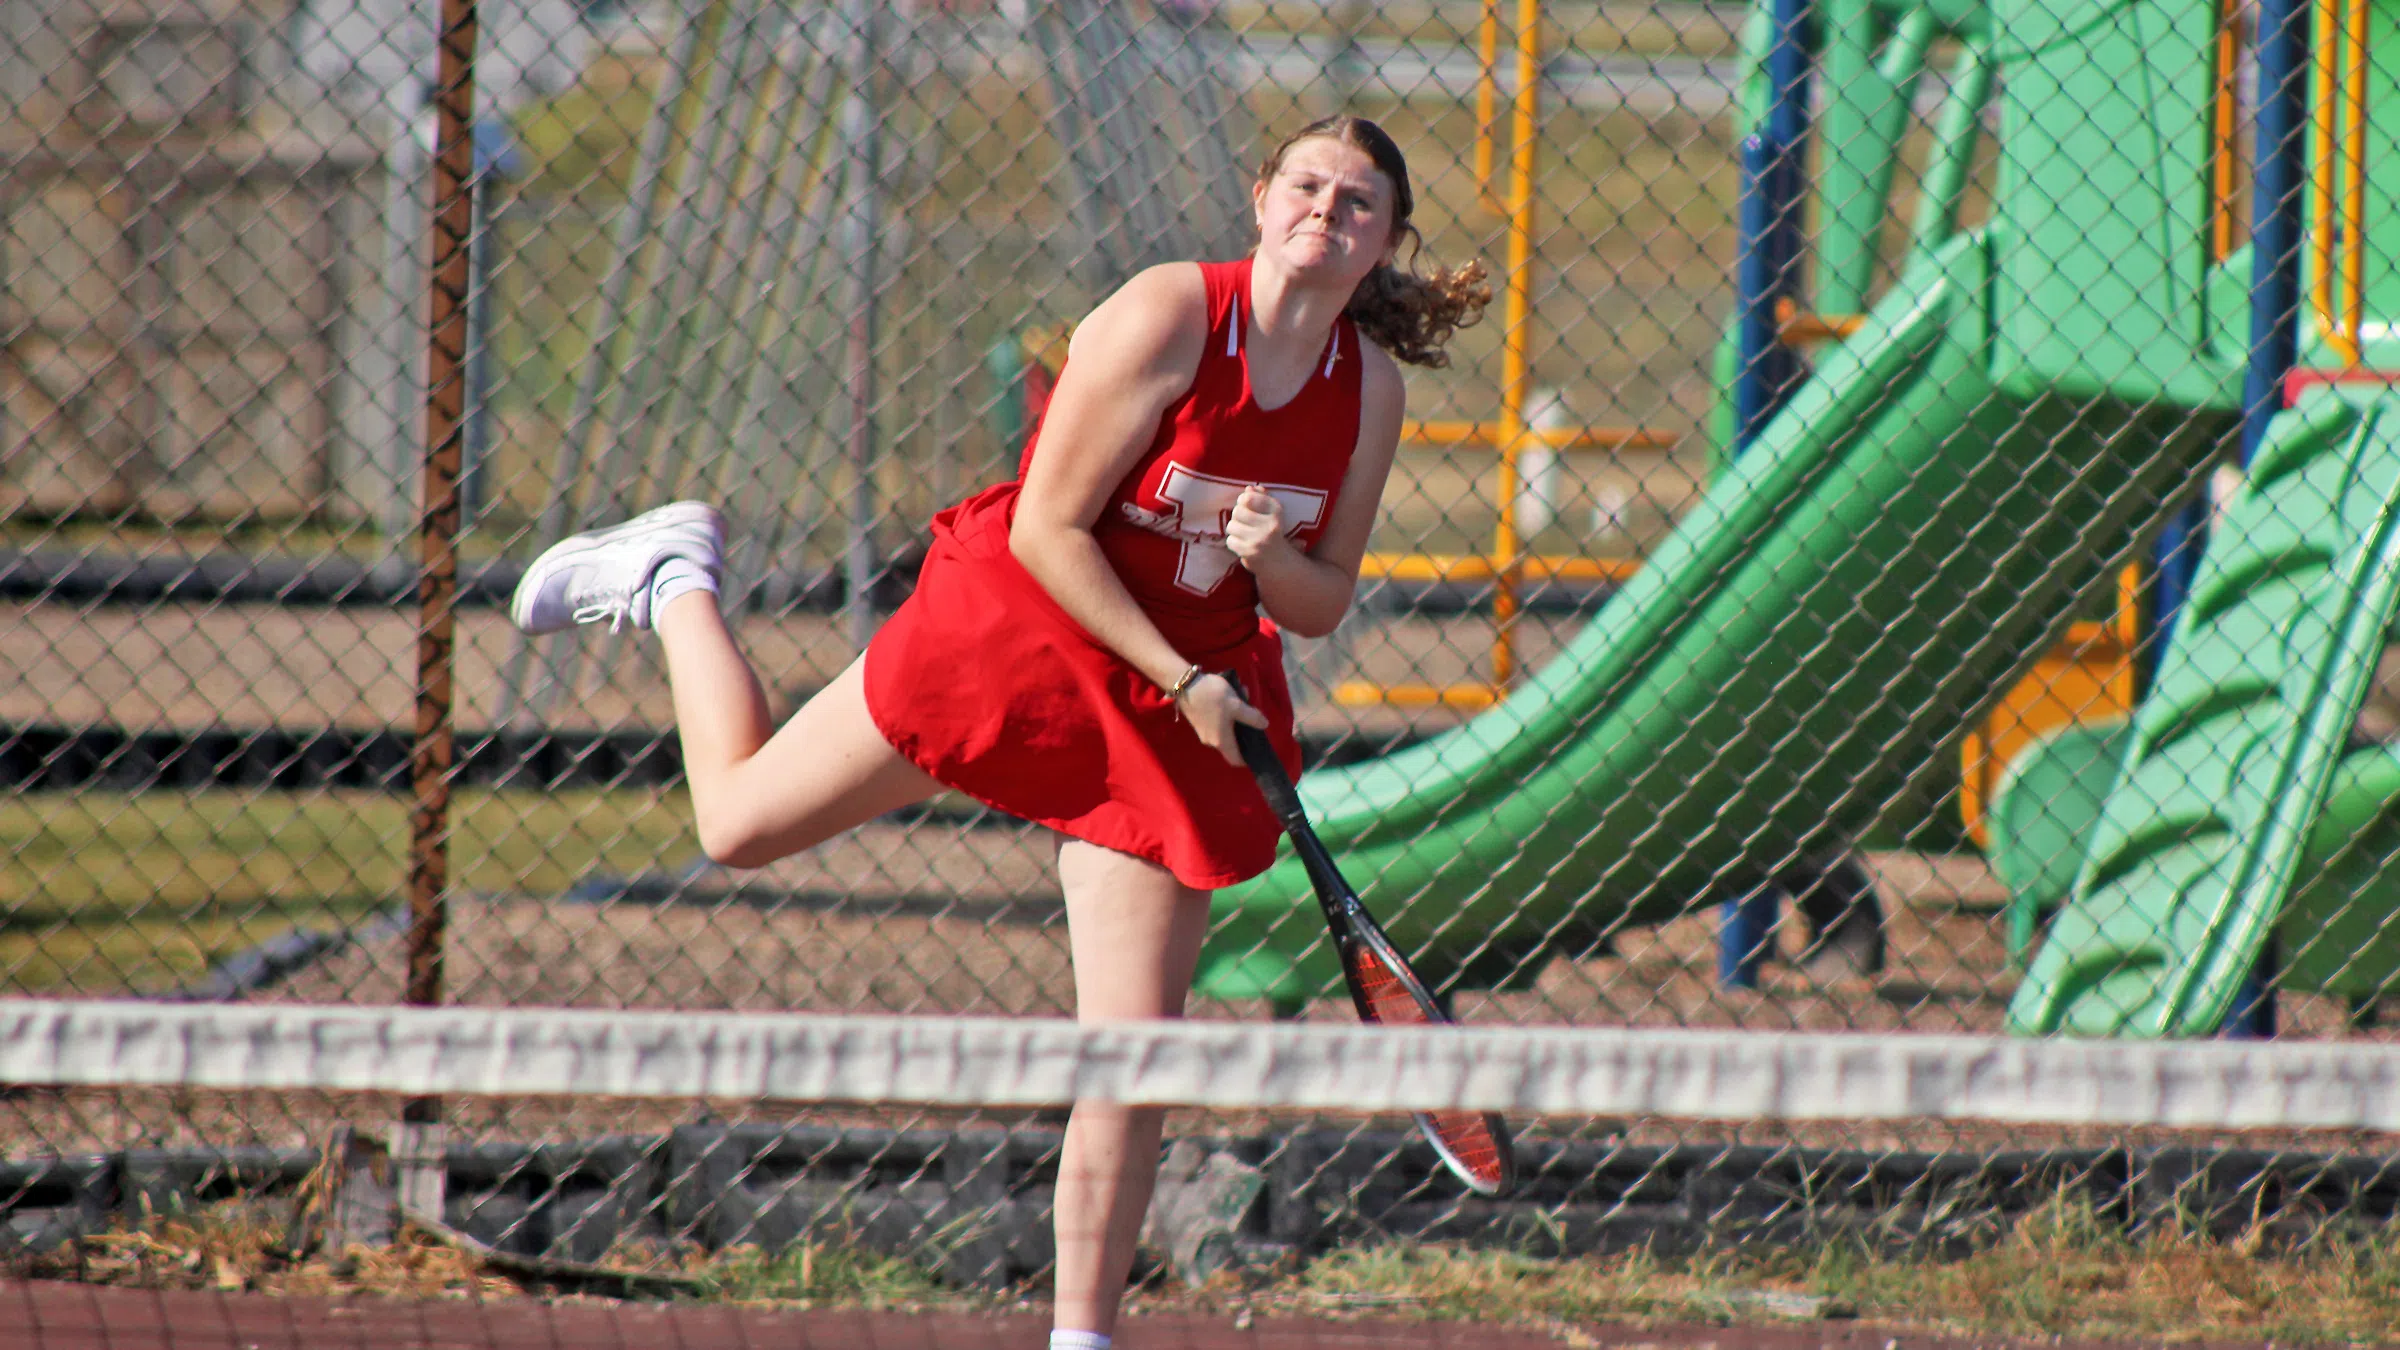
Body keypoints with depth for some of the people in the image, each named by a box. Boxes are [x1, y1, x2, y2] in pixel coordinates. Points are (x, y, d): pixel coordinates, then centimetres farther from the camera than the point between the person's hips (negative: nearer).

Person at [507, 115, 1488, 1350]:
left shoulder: (1370, 389, -2)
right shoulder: (1167, 319, -19)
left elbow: (1322, 605, 7)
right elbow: (1049, 529, -18)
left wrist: (1270, 559, -16)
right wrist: (1178, 678, -18)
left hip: (1177, 718, 4)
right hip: (1016, 632, -3)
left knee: (1134, 1057, -4)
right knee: (740, 822, 9)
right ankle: (671, 580, 35)